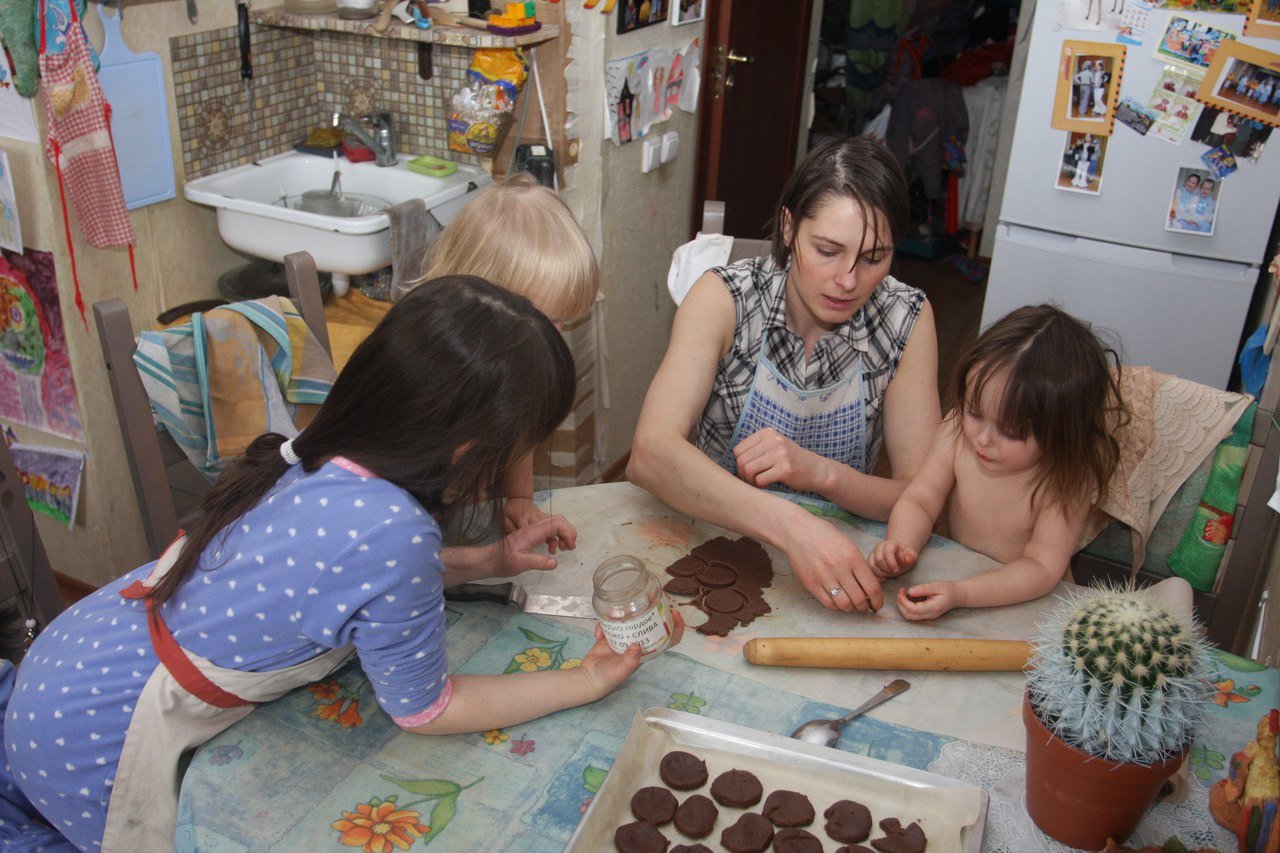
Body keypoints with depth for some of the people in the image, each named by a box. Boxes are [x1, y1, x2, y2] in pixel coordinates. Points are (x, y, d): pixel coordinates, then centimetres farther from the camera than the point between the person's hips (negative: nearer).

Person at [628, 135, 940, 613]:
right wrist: (790, 525, -40)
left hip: (840, 552, 2)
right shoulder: (724, 298, -14)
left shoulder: (907, 320, -8)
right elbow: (650, 454, -27)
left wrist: (819, 472, -28)